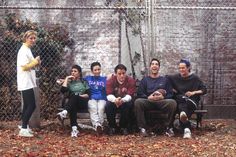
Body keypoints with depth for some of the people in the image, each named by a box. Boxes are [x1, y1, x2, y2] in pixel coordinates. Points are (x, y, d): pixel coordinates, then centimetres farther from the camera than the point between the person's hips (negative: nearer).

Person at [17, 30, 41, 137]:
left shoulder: (28, 50, 16)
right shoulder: (23, 50, -15)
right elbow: (24, 67, -21)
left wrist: (35, 63, 4)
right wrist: (35, 62, -12)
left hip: (28, 82, 10)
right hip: (25, 83, -10)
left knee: (28, 106, 14)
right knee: (31, 105, -11)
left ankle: (24, 126, 21)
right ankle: (23, 129, -10)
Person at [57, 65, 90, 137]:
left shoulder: (84, 82, 18)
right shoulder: (69, 82, 20)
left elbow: (88, 94, 7)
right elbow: (63, 90, 0)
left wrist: (80, 96, -10)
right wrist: (66, 78, 3)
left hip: (83, 102, -1)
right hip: (72, 103, 1)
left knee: (75, 96, -37)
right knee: (73, 107, -38)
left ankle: (64, 112, -62)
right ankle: (74, 129, -55)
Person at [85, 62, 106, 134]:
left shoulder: (104, 79, 20)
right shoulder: (88, 78, 23)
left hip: (102, 99, 0)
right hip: (92, 99, 0)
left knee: (101, 108, -34)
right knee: (93, 108, -34)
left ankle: (100, 125, -45)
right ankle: (97, 125, -55)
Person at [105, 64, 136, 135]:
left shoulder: (130, 80, -14)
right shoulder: (110, 80, -12)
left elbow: (129, 95, -23)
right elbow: (109, 95, -21)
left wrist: (122, 100, -47)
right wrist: (115, 100, -46)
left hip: (125, 101, -1)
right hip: (114, 100, 1)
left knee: (128, 105, -34)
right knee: (108, 105, -31)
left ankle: (124, 127, -15)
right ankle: (112, 127, -12)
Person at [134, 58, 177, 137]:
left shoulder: (164, 79, 22)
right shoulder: (145, 79, 20)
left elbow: (170, 94, 11)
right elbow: (139, 94, 8)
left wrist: (163, 97, -10)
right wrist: (148, 97, -11)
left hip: (162, 102, 0)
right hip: (148, 102, 0)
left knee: (172, 102, -32)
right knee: (138, 102, -33)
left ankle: (169, 128, -20)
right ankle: (142, 128, -27)